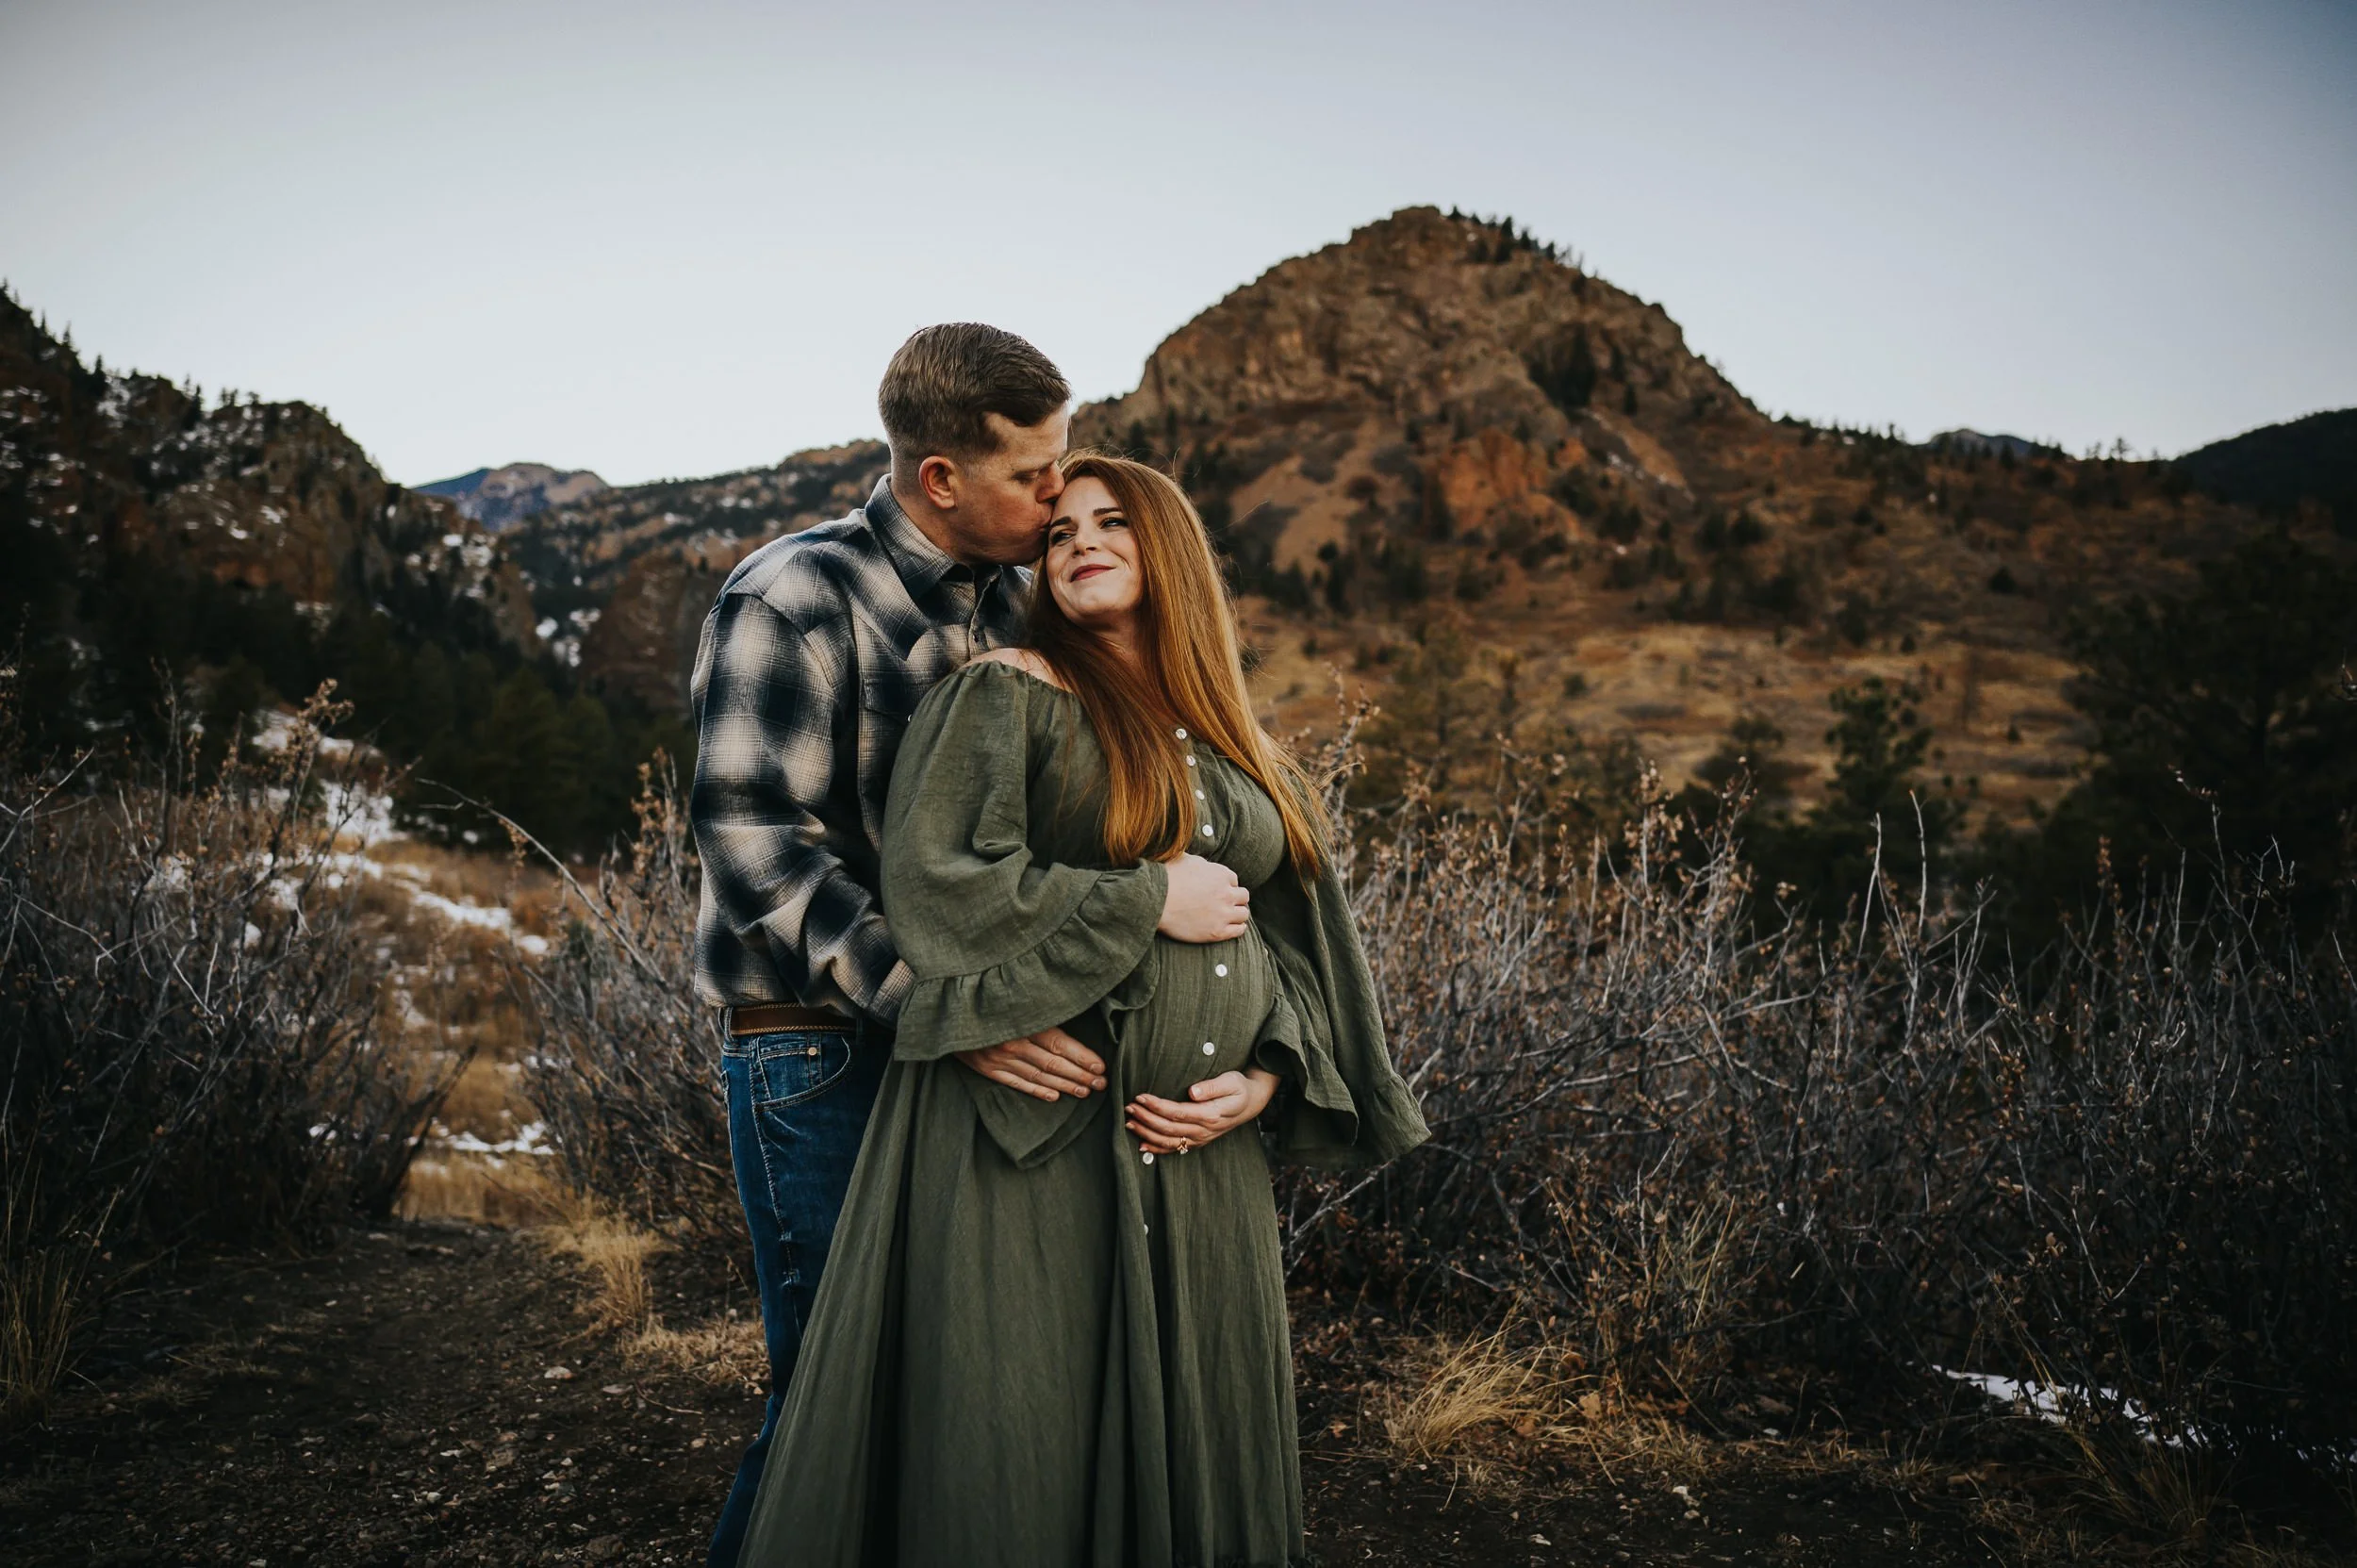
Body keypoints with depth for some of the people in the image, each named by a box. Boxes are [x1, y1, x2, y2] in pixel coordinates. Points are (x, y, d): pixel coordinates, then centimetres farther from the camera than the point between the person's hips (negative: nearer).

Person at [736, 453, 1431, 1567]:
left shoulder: (1243, 755, 16)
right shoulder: (1006, 697, 0)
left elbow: (1296, 940, 15)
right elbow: (934, 885, -12)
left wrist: (1267, 1076, -2)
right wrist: (1144, 904, -11)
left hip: (1201, 1154, 5)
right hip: (1031, 1143, -5)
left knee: (1193, 1446, 11)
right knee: (1016, 1456, 2)